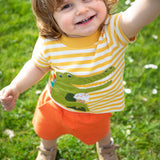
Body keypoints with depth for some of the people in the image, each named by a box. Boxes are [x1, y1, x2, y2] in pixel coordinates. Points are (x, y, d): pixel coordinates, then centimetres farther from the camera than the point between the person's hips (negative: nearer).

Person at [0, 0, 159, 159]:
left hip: (97, 111, -1)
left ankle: (106, 146, 71)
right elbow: (37, 67, -6)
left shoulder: (114, 31, -37)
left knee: (99, 132, 31)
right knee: (47, 131, 30)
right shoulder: (47, 44, -29)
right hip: (55, 105, 1)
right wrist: (15, 88, -17)